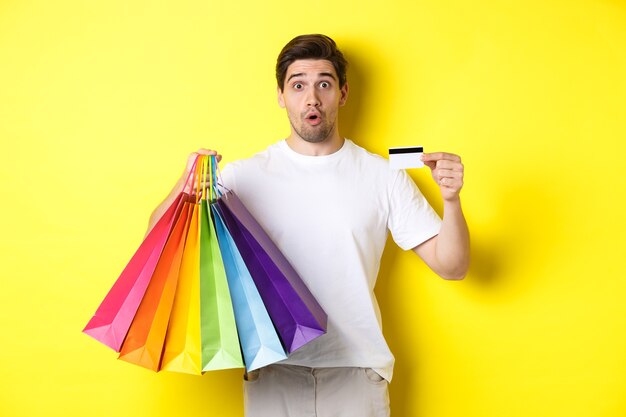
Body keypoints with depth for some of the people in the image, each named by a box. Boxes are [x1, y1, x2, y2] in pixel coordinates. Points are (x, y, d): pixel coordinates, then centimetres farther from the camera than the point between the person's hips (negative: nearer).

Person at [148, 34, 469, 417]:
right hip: (272, 374, 0)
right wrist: (185, 184, -22)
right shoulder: (245, 176, -1)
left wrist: (451, 200, -17)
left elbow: (451, 266, -1)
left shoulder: (383, 176, 0)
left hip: (358, 373, 1)